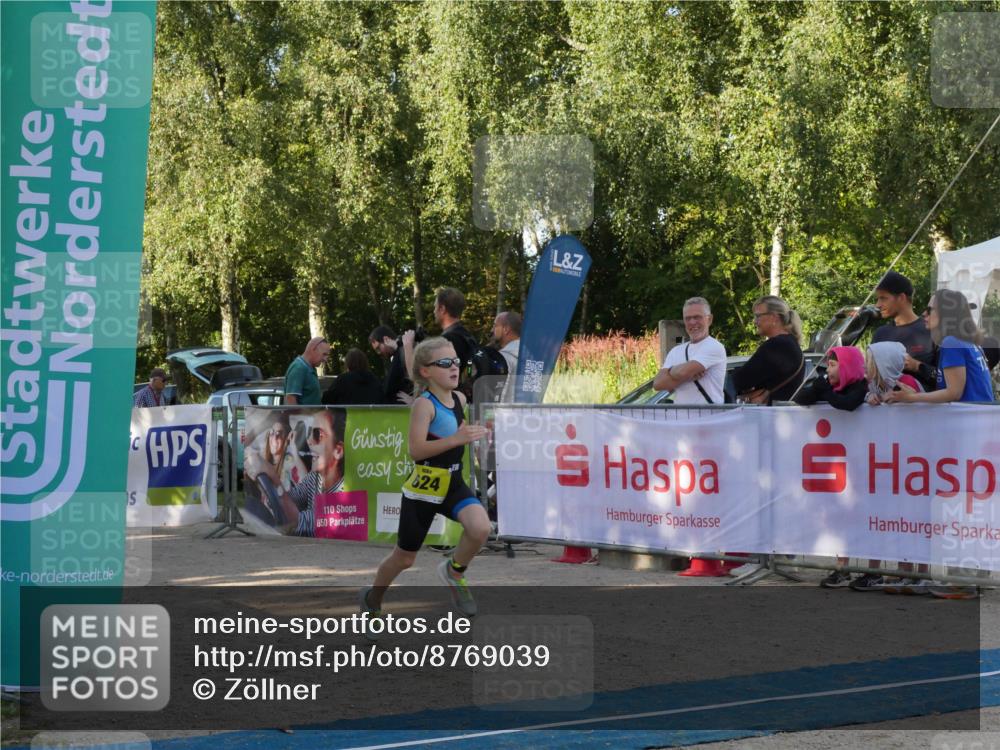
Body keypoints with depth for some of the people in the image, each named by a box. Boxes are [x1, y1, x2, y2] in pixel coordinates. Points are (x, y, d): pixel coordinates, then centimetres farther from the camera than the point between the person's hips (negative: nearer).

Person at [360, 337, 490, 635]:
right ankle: (372, 598, 38)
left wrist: (473, 435, 8)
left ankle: (454, 571, 4)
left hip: (453, 484, 5)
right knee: (404, 558, 9)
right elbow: (416, 450, -28)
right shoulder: (424, 404, -18)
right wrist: (457, 439, -34)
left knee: (480, 527, -25)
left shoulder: (459, 398, 3)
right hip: (424, 488, -5)